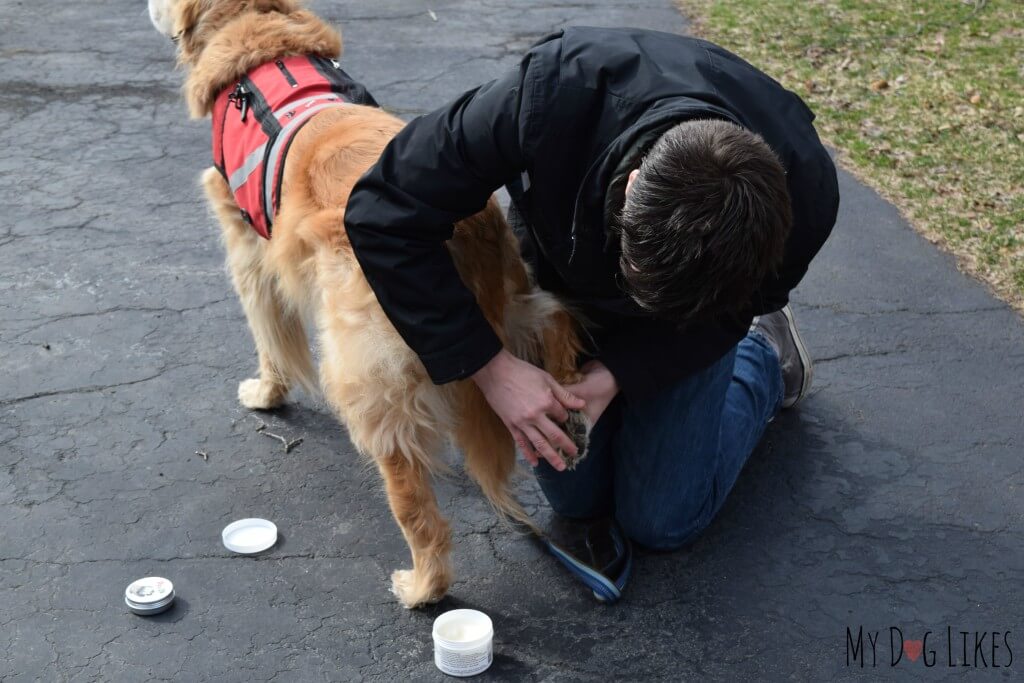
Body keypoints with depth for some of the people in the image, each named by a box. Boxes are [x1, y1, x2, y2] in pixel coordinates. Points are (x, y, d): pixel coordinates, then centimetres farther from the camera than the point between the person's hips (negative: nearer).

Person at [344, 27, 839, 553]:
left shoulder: (802, 195, -36)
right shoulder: (550, 96, -43)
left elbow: (725, 309, -14)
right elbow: (385, 213, -34)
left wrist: (619, 371, -28)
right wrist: (491, 367, -36)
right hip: (559, 269, 1)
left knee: (661, 521, 0)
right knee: (577, 498, 10)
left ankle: (766, 357, 23)